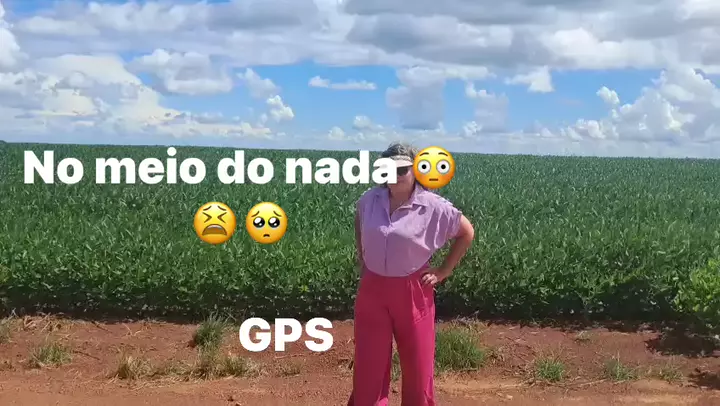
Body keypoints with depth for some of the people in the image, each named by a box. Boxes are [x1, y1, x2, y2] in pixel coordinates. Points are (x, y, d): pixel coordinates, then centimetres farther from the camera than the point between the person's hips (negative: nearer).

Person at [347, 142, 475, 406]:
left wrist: (443, 272, -2)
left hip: (412, 292, -2)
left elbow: (467, 233, 0)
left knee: (417, 365, 11)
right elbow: (358, 222, 21)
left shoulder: (433, 207, -12)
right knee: (368, 365, 9)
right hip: (372, 290, 3)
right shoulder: (370, 199, -2)